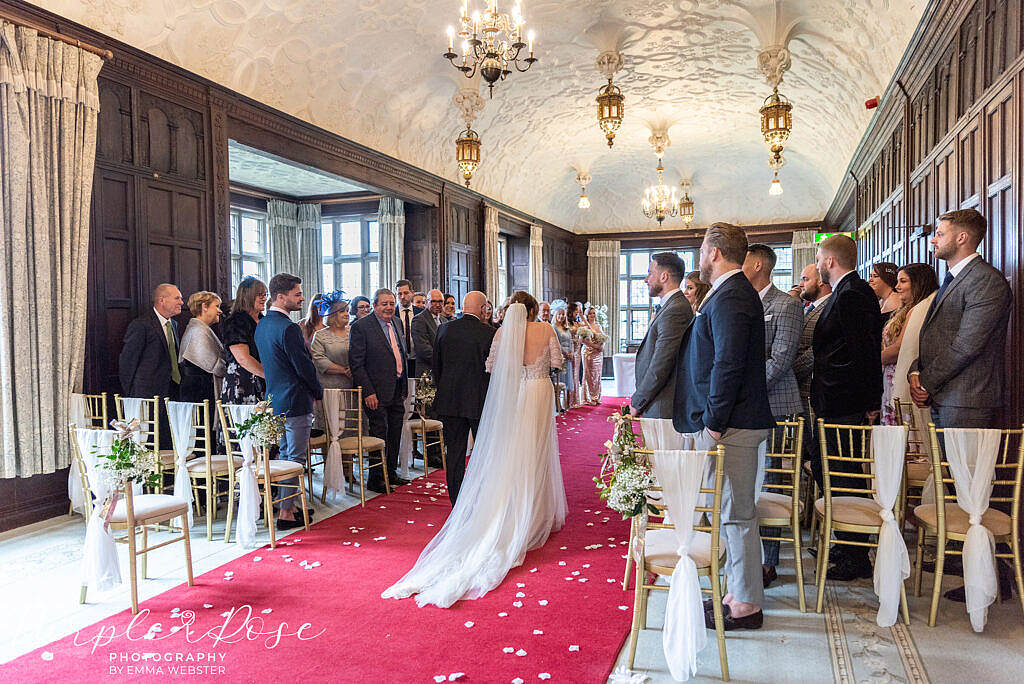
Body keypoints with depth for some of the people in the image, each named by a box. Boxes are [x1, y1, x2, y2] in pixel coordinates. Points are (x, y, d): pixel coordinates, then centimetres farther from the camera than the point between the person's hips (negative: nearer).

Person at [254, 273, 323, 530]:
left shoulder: (262, 324, 10)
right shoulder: (288, 328, -20)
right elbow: (304, 366, -19)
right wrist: (318, 392, -3)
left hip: (275, 399, 9)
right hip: (295, 400, -9)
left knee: (284, 454, 19)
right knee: (295, 457, -1)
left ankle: (281, 503, 28)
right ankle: (286, 513, 4)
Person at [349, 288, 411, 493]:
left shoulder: (396, 324, 12)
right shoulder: (360, 327, -11)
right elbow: (356, 364, -14)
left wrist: (404, 387, 14)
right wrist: (368, 392, -18)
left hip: (397, 391, 7)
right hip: (377, 392, -7)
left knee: (395, 435, 14)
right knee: (379, 434, -1)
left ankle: (391, 473, 29)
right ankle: (375, 479, 12)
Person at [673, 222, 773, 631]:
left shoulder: (729, 298, -17)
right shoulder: (733, 292, 16)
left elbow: (728, 365, -24)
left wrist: (714, 422, -19)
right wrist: (714, 420, 19)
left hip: (732, 426, -11)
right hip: (737, 421, 11)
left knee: (736, 514, -1)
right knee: (733, 512, 17)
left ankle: (745, 605, 11)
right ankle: (739, 593, 28)